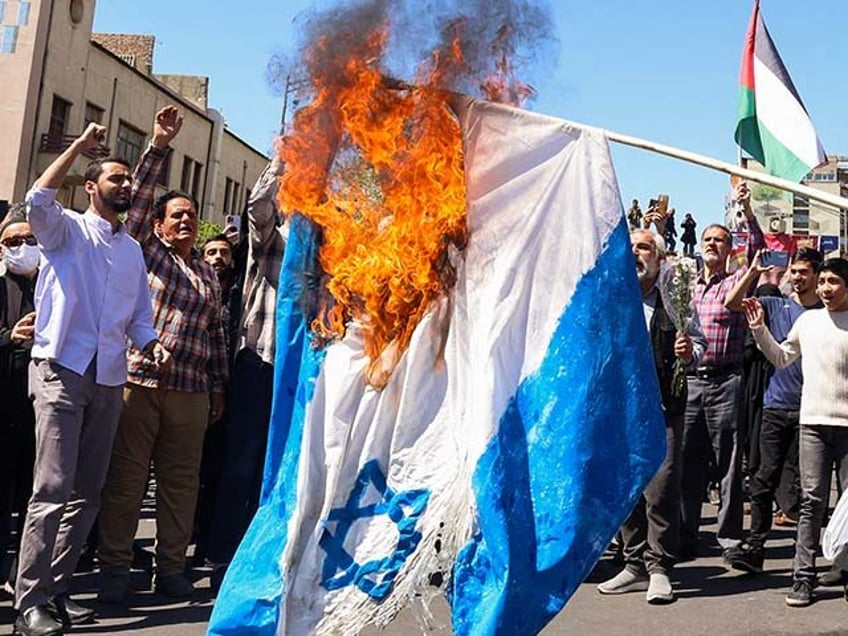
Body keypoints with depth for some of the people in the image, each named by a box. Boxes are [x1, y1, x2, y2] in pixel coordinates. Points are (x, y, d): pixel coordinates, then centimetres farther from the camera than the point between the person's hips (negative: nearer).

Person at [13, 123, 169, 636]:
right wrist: (81, 145, -14)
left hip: (109, 379, 6)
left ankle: (55, 588, 17)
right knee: (53, 489, -12)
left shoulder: (133, 249, 19)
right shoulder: (68, 229, 4)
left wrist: (152, 346, -1)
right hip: (61, 369, -6)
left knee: (88, 493, 7)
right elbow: (38, 201, -18)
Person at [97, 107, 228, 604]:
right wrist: (159, 146, -9)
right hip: (137, 382, -3)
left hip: (191, 392, 4)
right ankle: (115, 569, 9)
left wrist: (218, 387, 16)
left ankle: (172, 568, 16)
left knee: (181, 482, 7)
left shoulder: (210, 276, 19)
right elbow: (141, 196, -3)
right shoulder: (145, 252, 9)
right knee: (126, 479, 0)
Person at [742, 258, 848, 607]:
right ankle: (804, 576, 4)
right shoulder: (808, 320, 11)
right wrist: (759, 329, 14)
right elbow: (781, 358, 22)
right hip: (812, 421, 2)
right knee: (812, 501, 2)